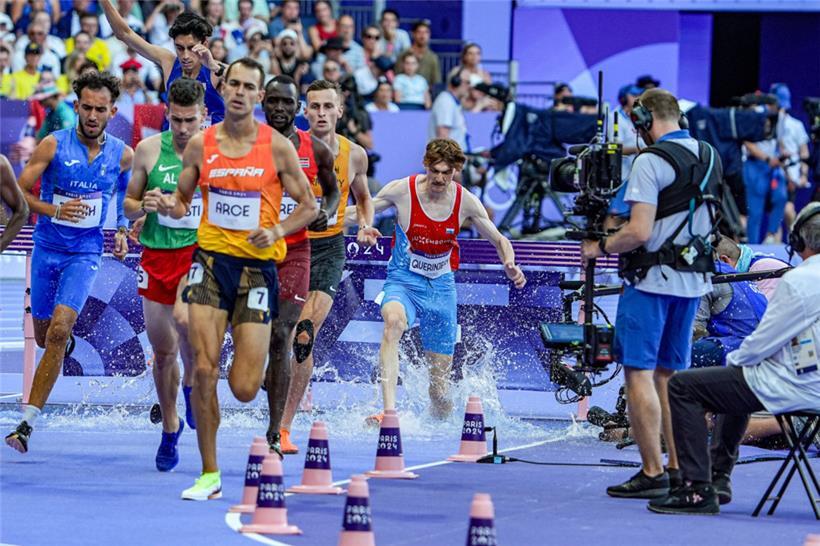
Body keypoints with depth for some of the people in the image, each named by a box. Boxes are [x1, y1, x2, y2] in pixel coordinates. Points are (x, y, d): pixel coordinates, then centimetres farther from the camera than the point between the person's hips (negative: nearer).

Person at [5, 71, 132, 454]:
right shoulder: (53, 145, -11)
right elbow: (18, 193, -9)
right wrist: (55, 210, -25)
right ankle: (67, 341, 56)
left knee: (58, 331, -19)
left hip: (85, 253, -1)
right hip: (47, 248, 1)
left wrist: (122, 231, 8)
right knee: (44, 337, 15)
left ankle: (27, 423, -17)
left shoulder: (122, 154, -3)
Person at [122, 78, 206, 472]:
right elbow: (128, 205, 11)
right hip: (157, 255, 2)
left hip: (201, 251, -2)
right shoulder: (148, 150, 2)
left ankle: (193, 385, 6)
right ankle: (170, 428, 27)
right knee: (162, 351, 8)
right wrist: (144, 207, -11)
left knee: (186, 320, -26)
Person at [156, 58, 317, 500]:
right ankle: (209, 474, 2)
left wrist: (277, 231, -14)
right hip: (211, 260, 2)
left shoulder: (277, 147, -3)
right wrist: (171, 206, -9)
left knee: (243, 389, -5)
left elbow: (308, 206, 4)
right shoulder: (200, 145, 4)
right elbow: (183, 200, 15)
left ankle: (258, 363, 35)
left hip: (257, 264, -2)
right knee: (203, 370, -10)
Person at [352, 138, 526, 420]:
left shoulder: (466, 202, -7)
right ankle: (389, 411, -48)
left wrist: (510, 265, -15)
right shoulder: (403, 190, -11)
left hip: (441, 288, 2)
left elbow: (499, 240, 5)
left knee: (440, 385, 3)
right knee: (394, 321, -39)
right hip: (403, 281, -2)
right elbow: (358, 213, 2)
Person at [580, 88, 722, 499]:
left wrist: (600, 247, -4)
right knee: (671, 375, 14)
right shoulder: (710, 158, 11)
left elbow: (640, 232, -21)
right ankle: (679, 468, 13)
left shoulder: (651, 161, -15)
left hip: (651, 279, -8)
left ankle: (652, 473, -8)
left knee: (639, 373, -5)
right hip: (693, 280, 8)